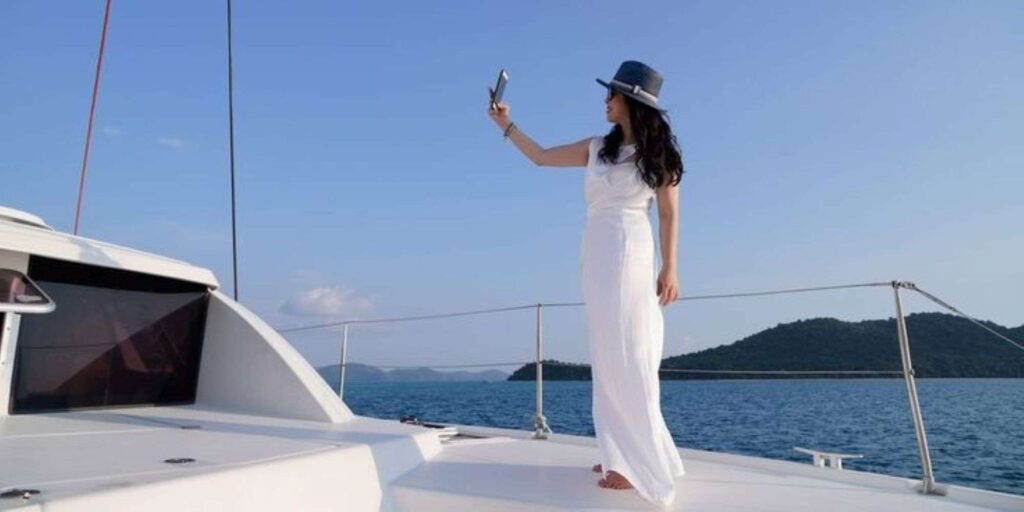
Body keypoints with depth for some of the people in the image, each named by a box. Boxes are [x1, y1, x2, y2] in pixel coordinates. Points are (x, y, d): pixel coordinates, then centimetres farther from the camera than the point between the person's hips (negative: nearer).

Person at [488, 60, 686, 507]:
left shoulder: (657, 152, 3)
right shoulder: (597, 148, 15)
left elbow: (669, 213, 0)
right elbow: (541, 157, 22)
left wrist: (669, 269, -7)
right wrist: (506, 125, 22)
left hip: (627, 252, -6)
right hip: (594, 253, 6)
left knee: (629, 355, -9)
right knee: (609, 357, 5)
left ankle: (642, 465, -3)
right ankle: (626, 455, 12)